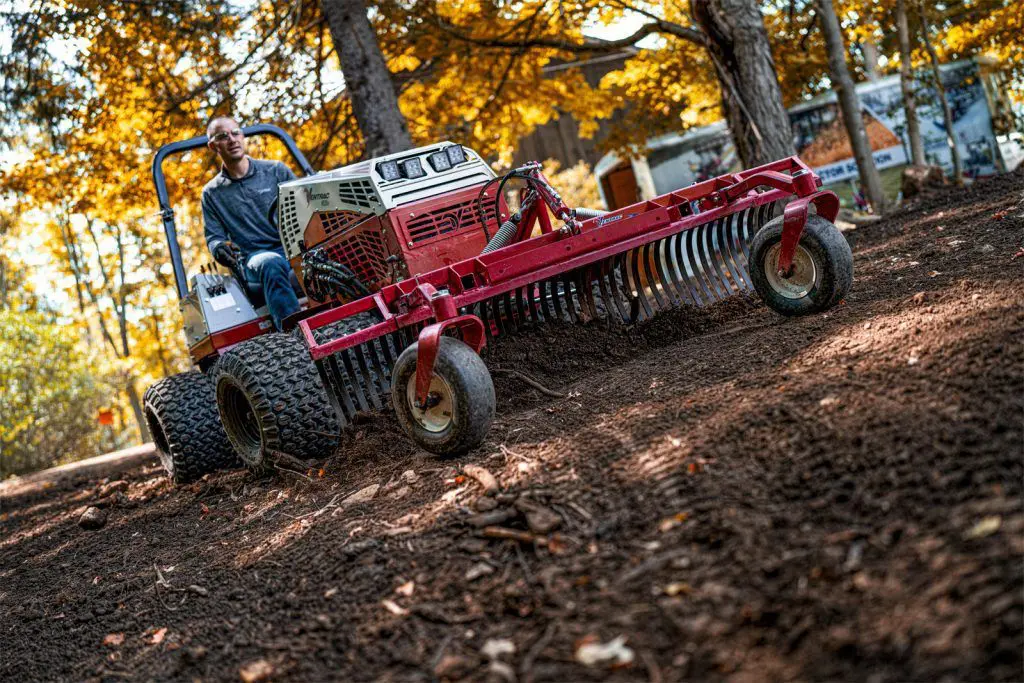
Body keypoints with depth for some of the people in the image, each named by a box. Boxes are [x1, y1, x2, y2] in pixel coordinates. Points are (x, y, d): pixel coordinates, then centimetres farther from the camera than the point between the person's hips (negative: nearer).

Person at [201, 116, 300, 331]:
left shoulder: (276, 170, 16)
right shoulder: (212, 193, 17)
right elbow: (213, 236, 16)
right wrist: (220, 248, -10)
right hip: (255, 257, -1)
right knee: (271, 264, -40)